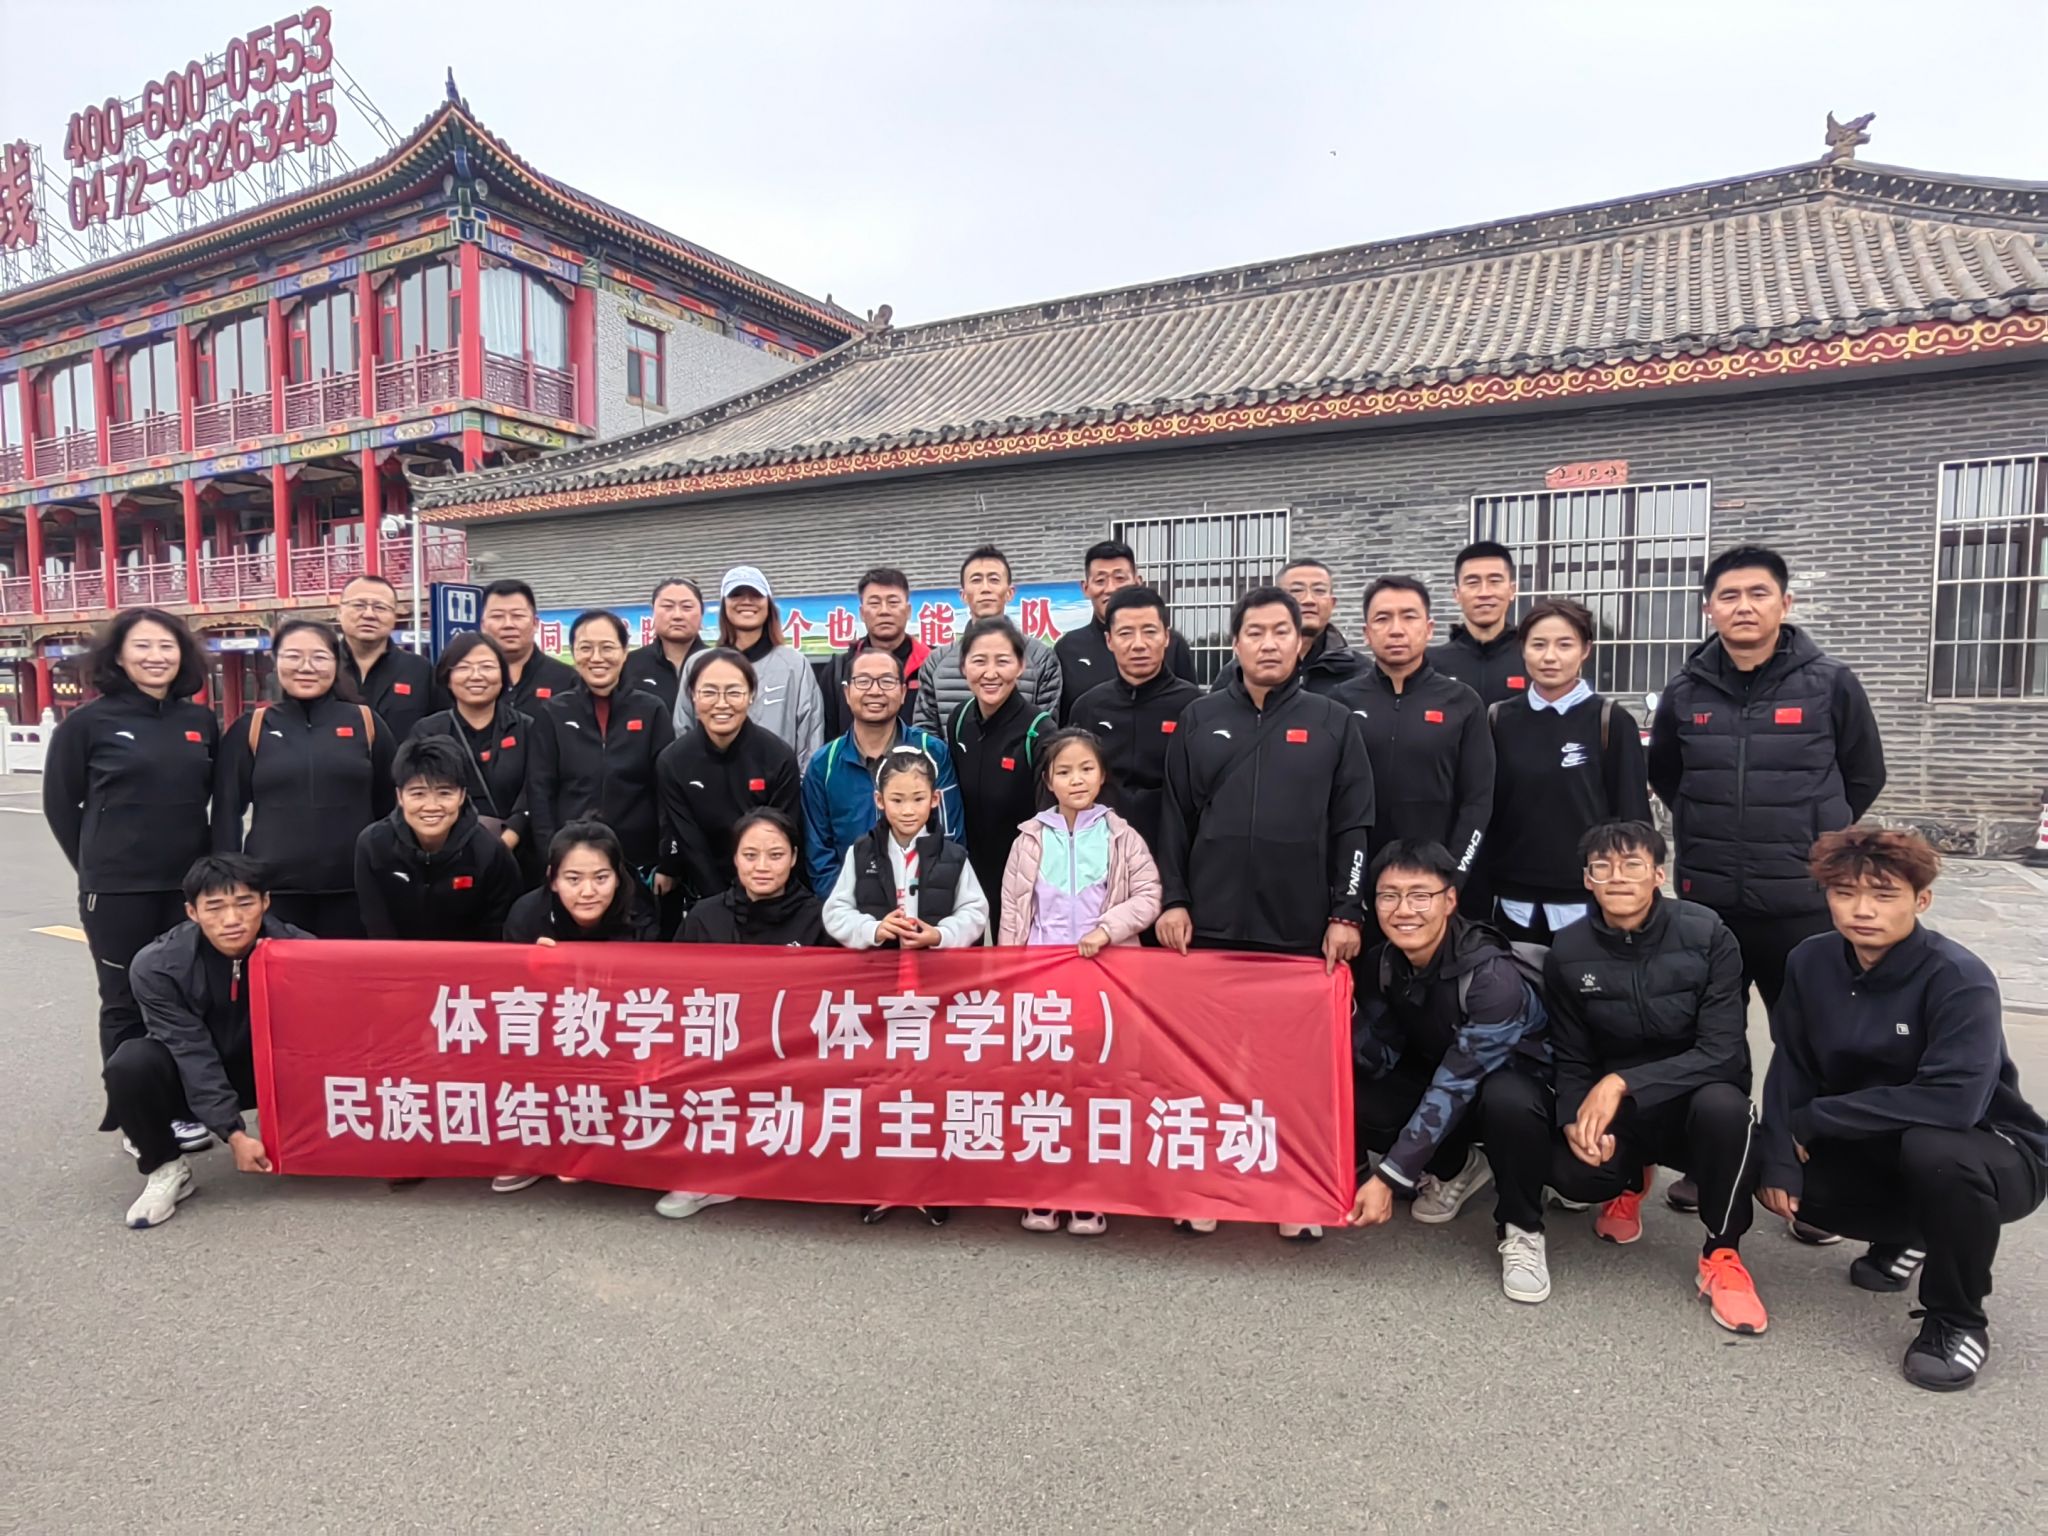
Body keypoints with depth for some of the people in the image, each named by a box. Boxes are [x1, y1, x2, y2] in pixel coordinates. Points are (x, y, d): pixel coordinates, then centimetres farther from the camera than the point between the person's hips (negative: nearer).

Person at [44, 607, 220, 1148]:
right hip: (117, 890, -3)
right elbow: (60, 804, 3)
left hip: (188, 886, 3)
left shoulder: (201, 722, 6)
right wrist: (97, 867, 5)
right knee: (126, 1004, 7)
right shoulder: (88, 722, -4)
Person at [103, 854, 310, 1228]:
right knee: (131, 1064, -31)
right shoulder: (157, 966, -22)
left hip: (271, 1071, 1)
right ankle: (166, 1168, -7)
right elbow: (192, 1053, -24)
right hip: (194, 1079, 0)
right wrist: (233, 1133, -29)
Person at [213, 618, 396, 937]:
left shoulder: (366, 722, 4)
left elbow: (390, 806, 8)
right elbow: (227, 812, 7)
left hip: (353, 891, 0)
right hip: (272, 892, 0)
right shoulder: (250, 728, 5)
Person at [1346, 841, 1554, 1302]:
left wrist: (1389, 1178, -34)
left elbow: (1456, 1088, -33)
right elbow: (1382, 1060, -8)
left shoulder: (1493, 976, -32)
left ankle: (1521, 1230, -11)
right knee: (1347, 1099, -19)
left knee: (1507, 1101, -40)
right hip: (1435, 1073, 6)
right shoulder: (1380, 963, -13)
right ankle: (1455, 1168, 11)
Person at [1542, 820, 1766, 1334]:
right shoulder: (1567, 953, -7)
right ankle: (1631, 1176, 14)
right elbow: (1571, 1060, -1)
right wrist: (1575, 1119, -22)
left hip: (1694, 1098, -2)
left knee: (1723, 1106, -37)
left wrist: (1622, 1082, -30)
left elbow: (1722, 1052, -20)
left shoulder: (1707, 936, -16)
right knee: (1571, 1173, -28)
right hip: (1611, 1108, 2)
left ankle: (1722, 1255, -11)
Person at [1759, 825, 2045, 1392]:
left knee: (1932, 1150, -37)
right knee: (1780, 1176, -12)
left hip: (1993, 1151, -6)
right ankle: (1905, 1235, 19)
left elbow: (1952, 1101, -37)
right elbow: (1791, 1067, -5)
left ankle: (1957, 1321, -10)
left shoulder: (1960, 979, -27)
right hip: (1878, 1148, 6)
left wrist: (1813, 1121, -28)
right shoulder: (1811, 962, -10)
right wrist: (1780, 1160, -19)